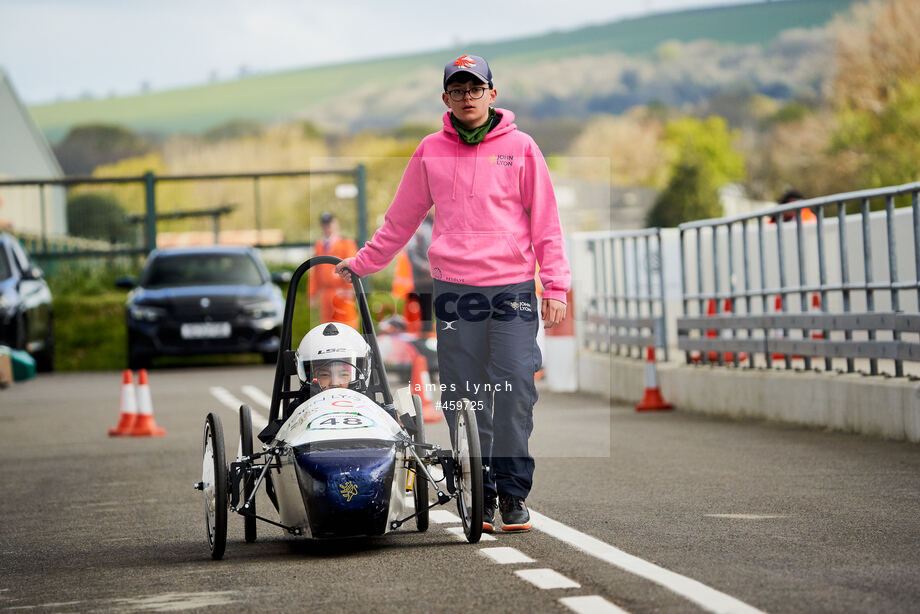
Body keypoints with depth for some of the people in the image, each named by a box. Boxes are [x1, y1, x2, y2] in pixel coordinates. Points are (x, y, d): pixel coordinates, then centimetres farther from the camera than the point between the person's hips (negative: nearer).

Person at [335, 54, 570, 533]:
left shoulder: (520, 148, 6)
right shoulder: (431, 152, 10)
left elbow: (545, 221, 7)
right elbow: (401, 219, 21)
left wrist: (556, 286, 0)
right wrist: (362, 263, 24)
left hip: (513, 286, -1)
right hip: (454, 288, 1)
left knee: (515, 391, -8)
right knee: (463, 399, 0)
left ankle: (513, 492, 2)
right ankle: (479, 494, 6)